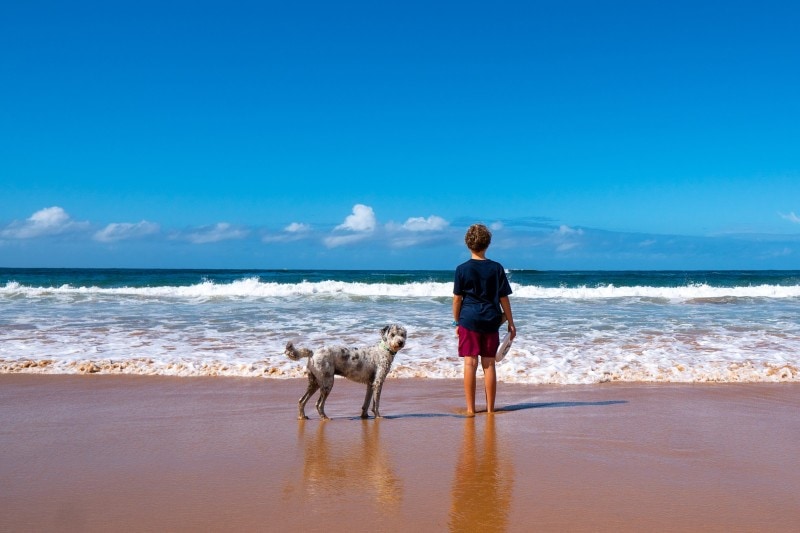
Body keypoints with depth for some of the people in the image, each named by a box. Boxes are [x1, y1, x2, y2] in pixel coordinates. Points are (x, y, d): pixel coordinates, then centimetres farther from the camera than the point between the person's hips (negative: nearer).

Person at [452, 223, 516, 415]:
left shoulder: (462, 269, -4)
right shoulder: (497, 268, 0)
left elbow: (457, 299, -2)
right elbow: (503, 298, 2)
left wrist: (456, 322, 8)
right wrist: (510, 322, 10)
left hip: (469, 320, -2)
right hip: (491, 321, 2)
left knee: (470, 363, 1)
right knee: (489, 364, 7)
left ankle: (470, 408, 0)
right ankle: (490, 408, 12)